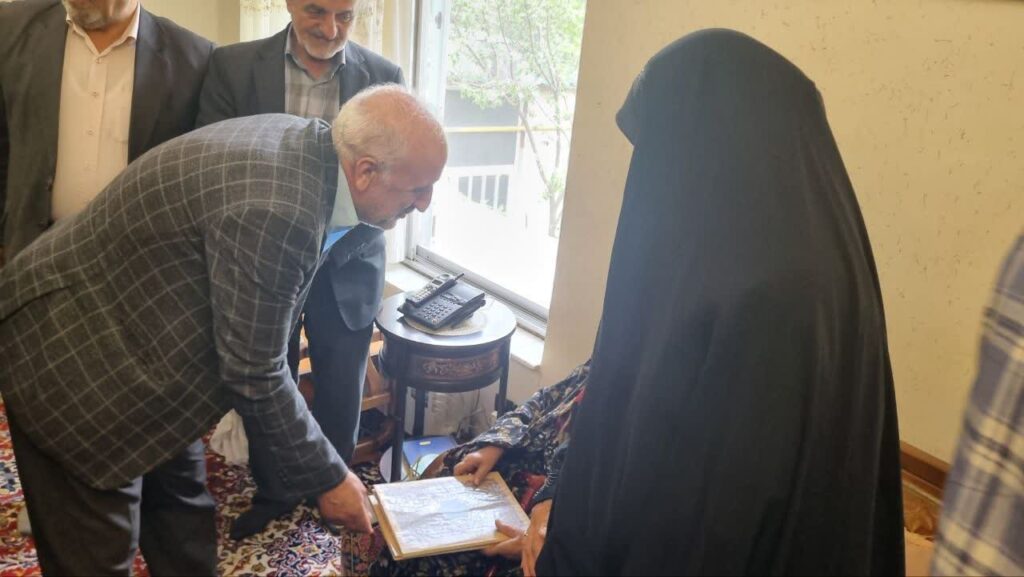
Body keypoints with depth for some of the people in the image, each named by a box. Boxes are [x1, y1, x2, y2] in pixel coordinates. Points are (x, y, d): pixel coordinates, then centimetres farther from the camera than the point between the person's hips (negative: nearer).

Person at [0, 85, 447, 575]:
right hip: (68, 347, -9)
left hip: (134, 318, 9)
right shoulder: (275, 212, -34)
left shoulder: (312, 144, -6)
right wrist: (326, 479, -13)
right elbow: (254, 375, -25)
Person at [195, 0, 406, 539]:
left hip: (346, 267, 0)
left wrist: (335, 245, -19)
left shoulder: (384, 78, -5)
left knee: (341, 393, 14)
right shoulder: (233, 66, -6)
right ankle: (270, 493, 39)